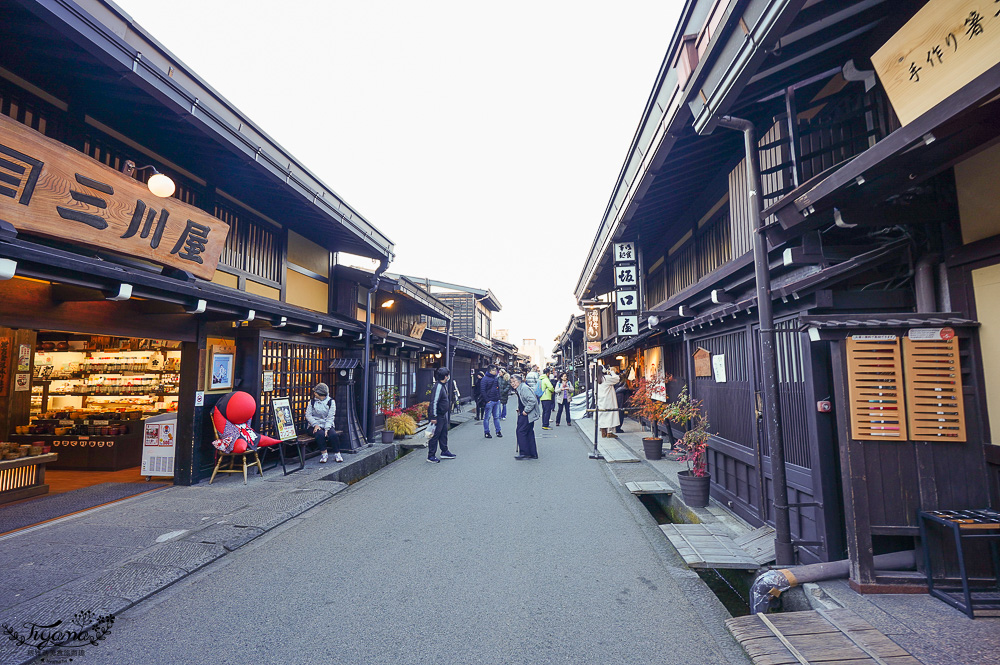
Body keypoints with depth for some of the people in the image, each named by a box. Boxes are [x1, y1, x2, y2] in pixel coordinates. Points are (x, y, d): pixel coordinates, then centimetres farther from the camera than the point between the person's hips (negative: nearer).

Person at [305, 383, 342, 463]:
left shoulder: (331, 402, 1)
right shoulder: (312, 401, 7)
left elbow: (330, 417, -4)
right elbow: (308, 414, 0)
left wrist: (326, 429, -18)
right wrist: (315, 425, -15)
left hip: (327, 425, 0)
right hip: (314, 425, 0)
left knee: (333, 435, -30)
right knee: (320, 434, -33)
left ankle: (337, 454, -12)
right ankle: (324, 454, -17)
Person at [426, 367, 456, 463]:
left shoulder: (444, 385, 11)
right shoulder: (438, 386, -21)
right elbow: (434, 402, -22)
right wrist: (433, 417, -23)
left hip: (443, 415, 10)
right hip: (438, 415, -10)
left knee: (444, 433, 19)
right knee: (435, 435, -3)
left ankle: (444, 452, 32)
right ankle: (431, 456, 5)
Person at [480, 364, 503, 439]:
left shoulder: (496, 378, 13)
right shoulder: (485, 379, -9)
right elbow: (482, 390, -14)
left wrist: (499, 398, 12)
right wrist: (487, 400, -16)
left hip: (496, 401, 7)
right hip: (489, 401, -7)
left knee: (497, 417, 12)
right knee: (487, 417, 2)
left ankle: (498, 431, 20)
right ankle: (486, 432, 10)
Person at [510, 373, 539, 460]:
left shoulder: (524, 388, -18)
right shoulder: (518, 390, 15)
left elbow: (532, 400, -26)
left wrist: (526, 411, -21)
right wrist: (519, 409, 16)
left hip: (528, 415, -10)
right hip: (524, 414, 10)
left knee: (521, 431, -7)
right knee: (529, 433, 12)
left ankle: (524, 453, 0)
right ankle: (533, 454, 18)